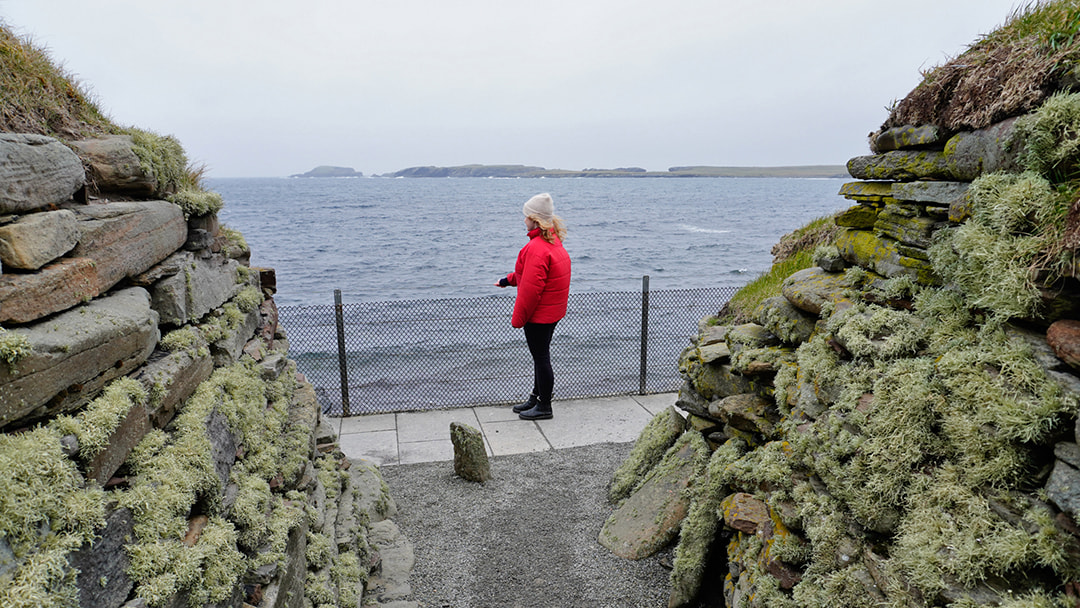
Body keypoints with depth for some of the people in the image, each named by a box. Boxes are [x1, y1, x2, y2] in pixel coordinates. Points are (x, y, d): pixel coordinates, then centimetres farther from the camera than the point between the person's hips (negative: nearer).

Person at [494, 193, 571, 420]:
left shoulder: (536, 248, -23)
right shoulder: (554, 242, 9)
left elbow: (531, 288, -24)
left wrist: (518, 318, -15)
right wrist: (509, 279, 27)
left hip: (538, 314, -10)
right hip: (552, 311, 10)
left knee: (541, 358, 1)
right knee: (541, 356, 19)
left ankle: (544, 407, 13)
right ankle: (536, 398, 33)